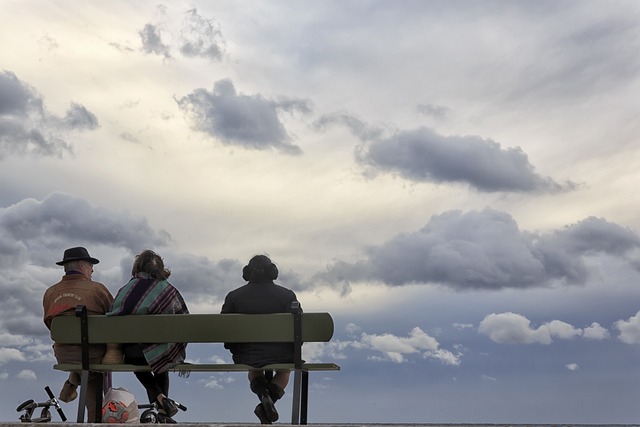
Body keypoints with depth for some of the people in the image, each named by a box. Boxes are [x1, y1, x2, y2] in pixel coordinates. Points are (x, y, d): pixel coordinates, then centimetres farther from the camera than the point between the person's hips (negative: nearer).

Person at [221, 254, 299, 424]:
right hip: (280, 355, -1)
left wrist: (235, 350, 18)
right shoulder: (287, 295, -6)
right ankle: (272, 396, 4)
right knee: (286, 368, 34)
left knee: (253, 366, 38)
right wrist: (293, 350, 13)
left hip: (246, 356, 2)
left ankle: (261, 391, 5)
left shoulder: (233, 296, -2)